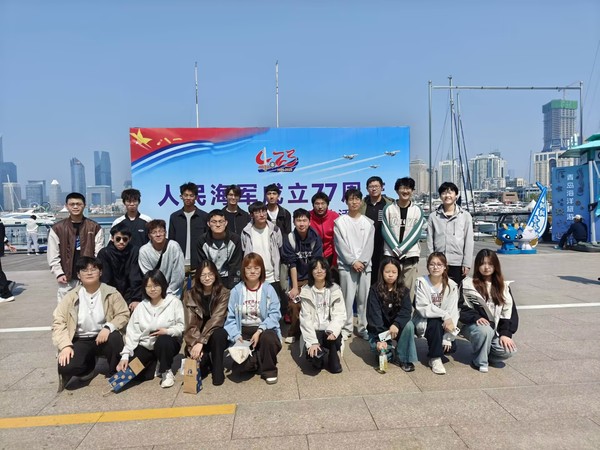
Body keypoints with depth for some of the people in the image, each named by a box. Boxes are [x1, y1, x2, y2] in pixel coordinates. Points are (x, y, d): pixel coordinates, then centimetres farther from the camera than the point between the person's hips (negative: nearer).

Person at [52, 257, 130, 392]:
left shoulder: (111, 293, -4)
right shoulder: (71, 296, -1)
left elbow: (123, 314, -7)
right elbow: (58, 321, -5)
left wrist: (108, 327, -26)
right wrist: (65, 345, -18)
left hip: (104, 337, -1)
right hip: (81, 341, 1)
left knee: (115, 337, -35)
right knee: (66, 367, -25)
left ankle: (115, 373, -7)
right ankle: (89, 365, 13)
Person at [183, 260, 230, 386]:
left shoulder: (224, 293, -11)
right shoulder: (190, 295, -4)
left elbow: (216, 319, -22)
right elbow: (190, 323, -11)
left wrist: (201, 341, -31)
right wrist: (194, 344, -26)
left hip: (215, 336, -1)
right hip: (196, 338, 1)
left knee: (218, 333, -35)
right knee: (199, 357, -29)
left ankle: (218, 371, -14)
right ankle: (206, 361, 9)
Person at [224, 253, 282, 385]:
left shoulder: (268, 289, -6)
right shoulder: (236, 291, -2)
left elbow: (274, 314, -12)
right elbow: (230, 317, -4)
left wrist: (260, 331, -24)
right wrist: (236, 336, -19)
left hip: (264, 330, -1)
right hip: (243, 332, 1)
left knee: (268, 338, -36)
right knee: (240, 366, -22)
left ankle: (269, 370, -6)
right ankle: (256, 361, 16)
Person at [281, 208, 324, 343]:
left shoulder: (315, 238, -10)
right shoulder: (289, 238, -12)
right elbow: (292, 264, -13)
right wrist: (294, 287, -16)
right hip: (297, 279, 0)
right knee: (294, 305, -13)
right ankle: (294, 332, 10)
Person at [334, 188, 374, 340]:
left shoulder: (368, 222, 10)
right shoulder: (340, 222, 3)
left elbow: (369, 245, 3)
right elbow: (341, 245, -3)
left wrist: (362, 261, -10)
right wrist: (353, 262, -11)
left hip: (365, 265, 2)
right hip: (346, 266, -2)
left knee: (364, 298, 4)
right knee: (348, 298, -2)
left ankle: (363, 327, 15)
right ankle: (346, 328, 8)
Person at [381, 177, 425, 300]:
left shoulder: (418, 210, 6)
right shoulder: (388, 208, 5)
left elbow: (415, 233, -1)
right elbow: (386, 231, -1)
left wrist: (401, 249, -10)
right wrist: (395, 249, -11)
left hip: (410, 255, 0)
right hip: (391, 254, 0)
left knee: (409, 289, 0)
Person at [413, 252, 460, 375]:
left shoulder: (451, 285, -8)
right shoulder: (421, 282, -13)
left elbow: (452, 312, -12)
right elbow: (422, 308, -20)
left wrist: (448, 337, -19)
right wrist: (444, 315, -30)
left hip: (443, 323, 3)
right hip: (424, 321, -2)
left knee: (451, 347, -18)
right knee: (436, 323, -33)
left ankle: (436, 350, 18)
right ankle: (435, 358, -14)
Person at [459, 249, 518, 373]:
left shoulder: (503, 286, 8)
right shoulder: (468, 284, -5)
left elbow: (509, 311, 2)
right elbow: (462, 309, -7)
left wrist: (505, 333, -9)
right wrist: (476, 317, -25)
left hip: (496, 329, 3)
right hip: (473, 326, -3)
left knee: (509, 350, -23)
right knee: (485, 330, -36)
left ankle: (487, 353, 10)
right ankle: (480, 361, -10)